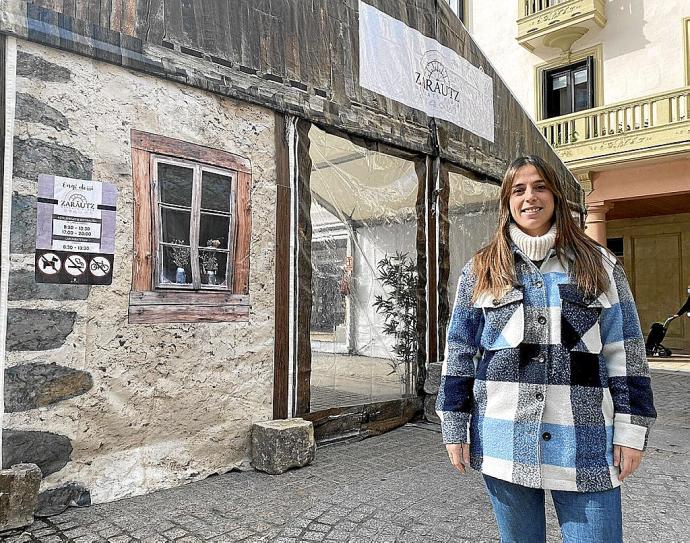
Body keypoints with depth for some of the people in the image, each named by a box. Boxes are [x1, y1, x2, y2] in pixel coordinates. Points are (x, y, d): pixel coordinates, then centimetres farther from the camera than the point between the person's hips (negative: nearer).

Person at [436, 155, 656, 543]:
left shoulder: (600, 265, 5)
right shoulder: (481, 272, 4)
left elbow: (625, 352, 4)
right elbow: (460, 352, 4)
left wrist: (631, 431, -1)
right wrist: (455, 430, 1)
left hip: (585, 442, 0)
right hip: (505, 441, 1)